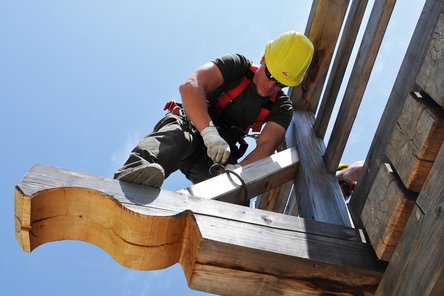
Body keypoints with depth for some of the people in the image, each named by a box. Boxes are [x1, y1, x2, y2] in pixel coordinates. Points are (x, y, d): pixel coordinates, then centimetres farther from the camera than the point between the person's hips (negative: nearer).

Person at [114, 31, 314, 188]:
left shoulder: (282, 107, 4)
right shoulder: (237, 65, -5)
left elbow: (267, 145, -15)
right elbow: (190, 86, -24)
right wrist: (210, 132, -40)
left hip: (219, 155, 5)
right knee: (175, 136, -41)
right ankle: (135, 172, -69)